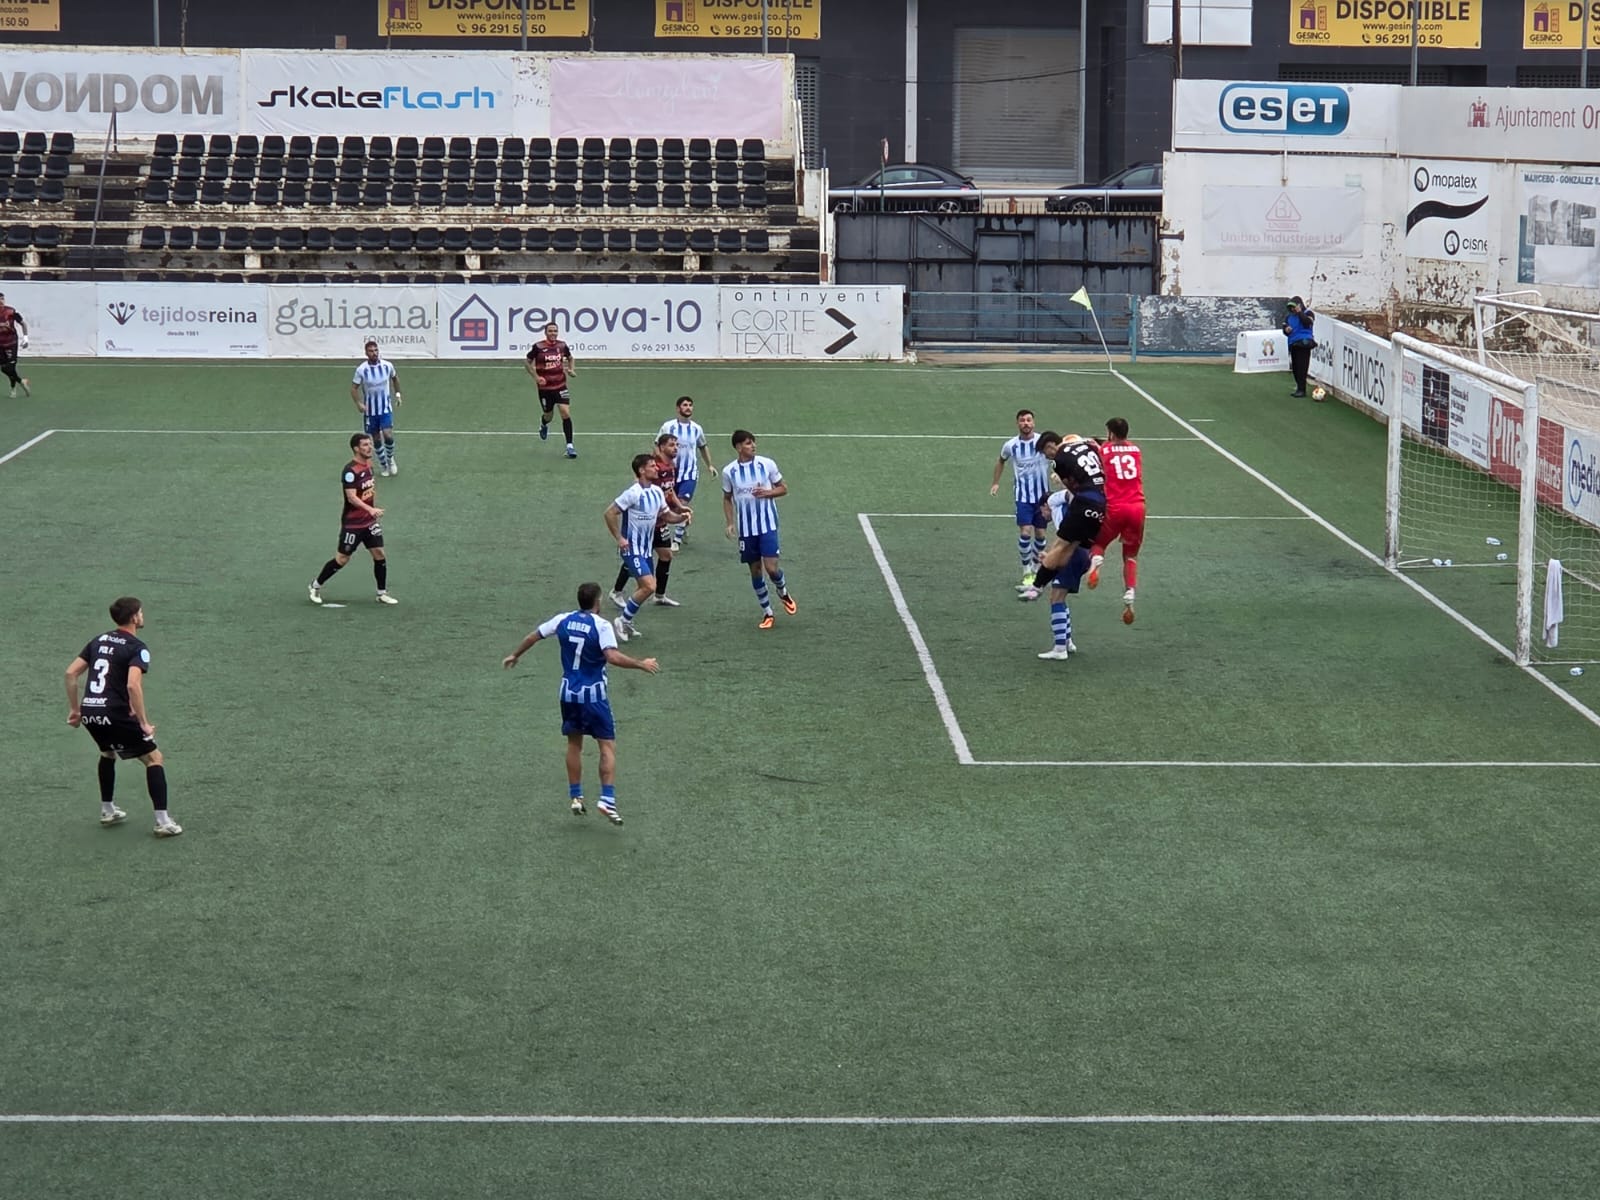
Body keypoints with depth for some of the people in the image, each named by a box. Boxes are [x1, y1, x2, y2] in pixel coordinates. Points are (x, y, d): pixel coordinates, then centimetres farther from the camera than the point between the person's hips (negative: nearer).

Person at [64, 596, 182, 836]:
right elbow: (133, 685, -22)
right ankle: (163, 821, -3)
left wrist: (74, 709, 21)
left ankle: (108, 811, 38)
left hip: (89, 714, 7)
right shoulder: (137, 648, -7)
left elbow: (71, 672, 14)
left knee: (107, 753, 34)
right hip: (115, 714, -7)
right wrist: (144, 723, -18)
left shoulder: (99, 641, 16)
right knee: (153, 758, 4)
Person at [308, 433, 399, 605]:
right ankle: (315, 586, 20)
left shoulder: (368, 465, 6)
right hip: (352, 524, -7)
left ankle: (382, 594, 13)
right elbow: (352, 497, -28)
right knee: (342, 559, 2)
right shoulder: (350, 471, -21)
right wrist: (370, 509, -40)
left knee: (379, 555, 1)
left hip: (369, 521, 7)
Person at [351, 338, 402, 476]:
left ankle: (390, 458, 14)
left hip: (386, 408, 0)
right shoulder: (361, 369, -12)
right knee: (376, 439, 8)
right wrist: (359, 403, -22)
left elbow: (395, 378, 15)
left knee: (388, 435, -14)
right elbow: (354, 388, -7)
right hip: (370, 410, 0)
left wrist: (397, 394, 12)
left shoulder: (387, 366, -7)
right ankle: (383, 465, 28)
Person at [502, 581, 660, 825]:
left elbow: (533, 636, 13)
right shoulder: (602, 626, -15)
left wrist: (514, 655, 29)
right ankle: (607, 799, -13)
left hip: (568, 692, 5)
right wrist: (641, 664, -20)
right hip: (593, 694, -5)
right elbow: (612, 656, -29)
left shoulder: (563, 620, 1)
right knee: (607, 746, -1)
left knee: (574, 744, 18)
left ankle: (576, 798, 21)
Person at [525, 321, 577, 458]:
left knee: (566, 413, -14)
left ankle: (569, 446, -10)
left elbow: (570, 358, 18)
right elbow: (528, 362, 2)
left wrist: (571, 370, 0)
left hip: (560, 385, 1)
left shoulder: (562, 346, -2)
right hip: (544, 387, -1)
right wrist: (536, 377, -10)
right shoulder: (538, 347, -11)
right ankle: (543, 425, 54)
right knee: (548, 415, 14)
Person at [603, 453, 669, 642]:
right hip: (632, 548, -8)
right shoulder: (633, 493, -19)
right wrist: (619, 538, -15)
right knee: (649, 586, -17)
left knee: (646, 588, 12)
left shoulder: (657, 492, 4)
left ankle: (626, 623, 27)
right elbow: (610, 513, -16)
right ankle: (623, 620, -3)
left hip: (646, 548, 8)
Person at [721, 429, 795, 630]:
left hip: (767, 524, -2)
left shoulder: (766, 464, -5)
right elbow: (727, 499, 11)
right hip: (746, 528, 2)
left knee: (771, 567, -11)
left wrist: (767, 492, -15)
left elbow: (783, 488, 4)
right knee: (755, 570, 7)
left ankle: (783, 592, 23)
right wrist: (729, 523, 0)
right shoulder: (729, 471, -1)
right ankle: (767, 612, 21)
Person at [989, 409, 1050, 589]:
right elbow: (1001, 460, 18)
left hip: (1042, 495, 1)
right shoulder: (1011, 446, -2)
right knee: (1025, 532, -13)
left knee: (1040, 534, 7)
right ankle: (1027, 574, -3)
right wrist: (995, 482, 18)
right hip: (1023, 496, -1)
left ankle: (1036, 570, 26)